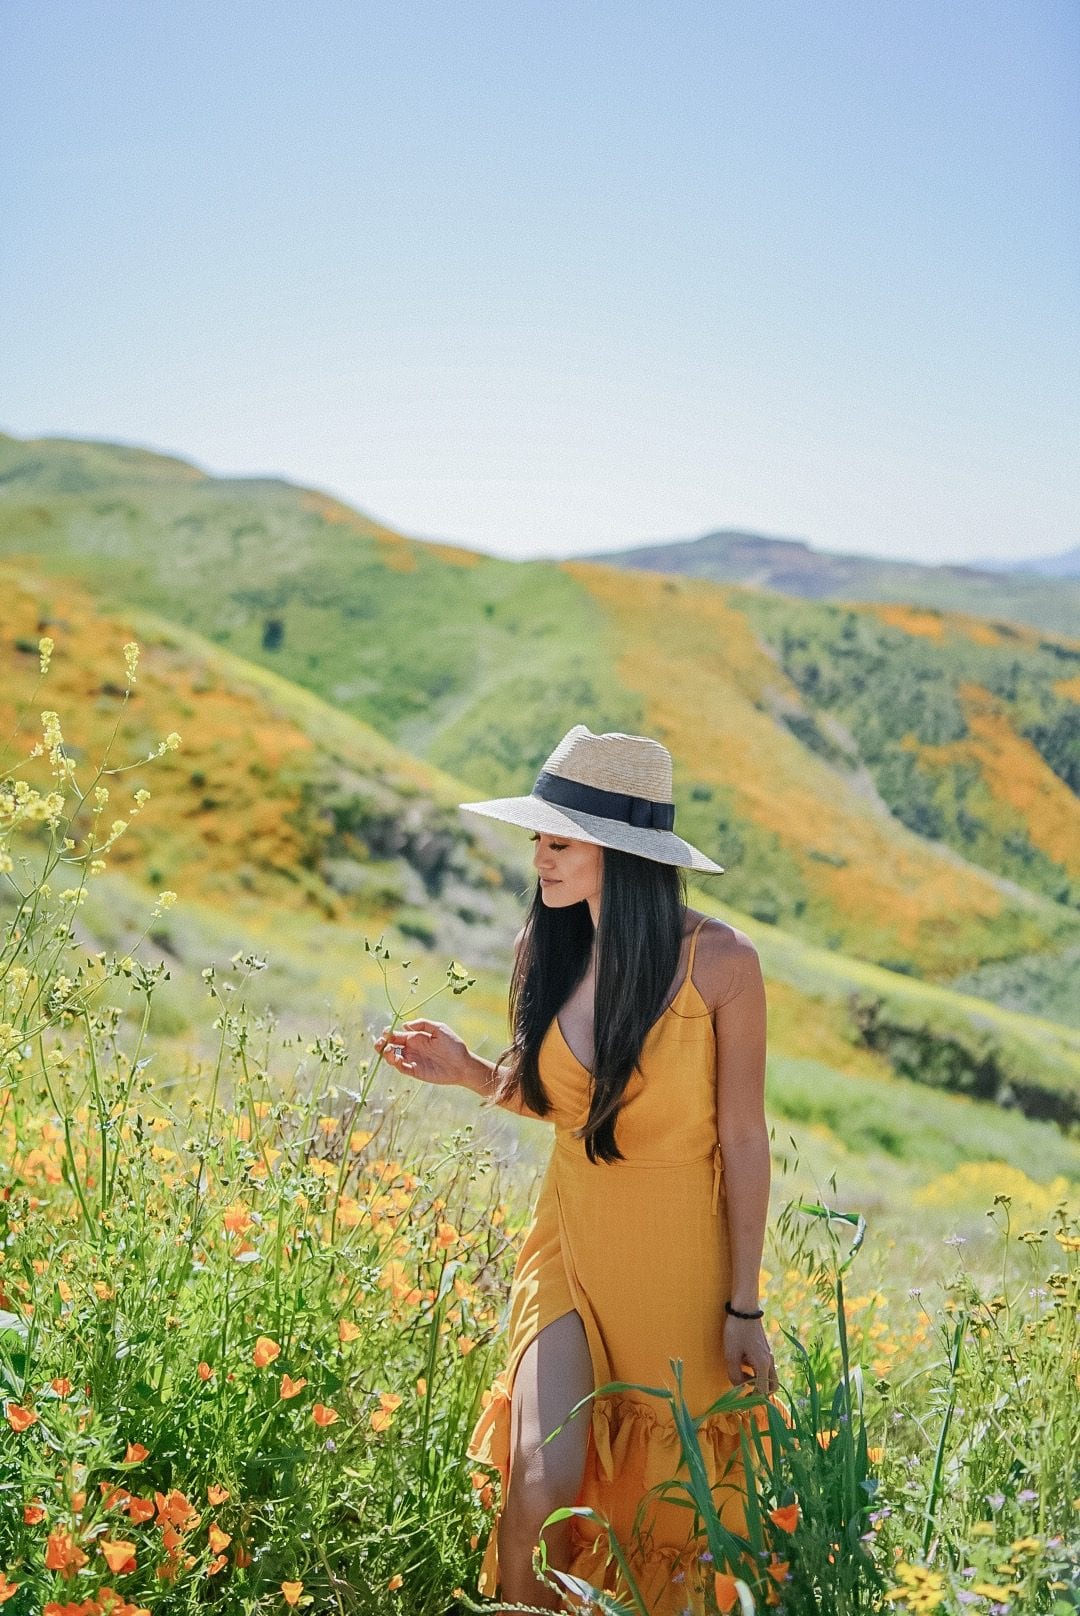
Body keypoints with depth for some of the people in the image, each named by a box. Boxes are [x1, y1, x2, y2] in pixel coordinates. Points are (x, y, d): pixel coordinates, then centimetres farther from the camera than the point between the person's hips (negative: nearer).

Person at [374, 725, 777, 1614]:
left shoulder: (720, 960, -17)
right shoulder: (548, 948, -5)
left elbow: (743, 1140, -10)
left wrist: (744, 1307, -6)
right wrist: (469, 1071, -10)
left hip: (680, 1260, -2)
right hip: (571, 1244, 2)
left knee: (666, 1508, 10)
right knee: (543, 1479, -13)